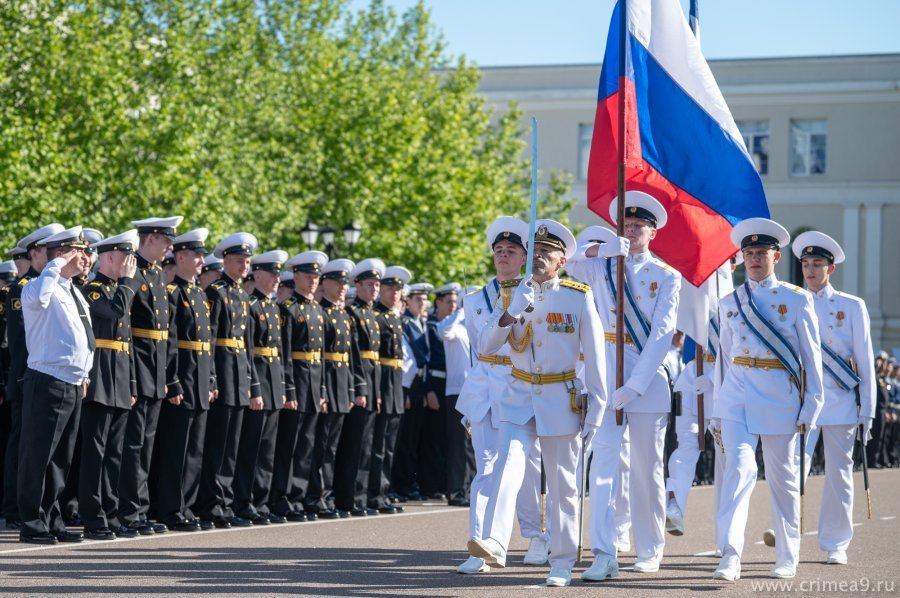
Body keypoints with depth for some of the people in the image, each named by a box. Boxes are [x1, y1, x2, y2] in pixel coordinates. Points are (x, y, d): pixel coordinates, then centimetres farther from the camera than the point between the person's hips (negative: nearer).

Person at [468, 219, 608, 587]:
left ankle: (563, 563, 12)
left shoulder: (579, 297, -4)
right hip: (519, 397, 2)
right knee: (508, 464, -19)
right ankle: (494, 544, -32)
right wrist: (510, 314, -19)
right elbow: (486, 347, -1)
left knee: (562, 484, 4)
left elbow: (595, 355, -3)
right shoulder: (515, 294, 5)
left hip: (562, 400, -2)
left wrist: (596, 410, -6)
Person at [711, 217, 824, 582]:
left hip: (779, 398, -1)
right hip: (737, 398, 1)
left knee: (783, 479, 8)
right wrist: (718, 411, 13)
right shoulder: (730, 304, 10)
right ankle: (730, 558, -23)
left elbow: (812, 357, 2)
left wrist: (810, 407, -3)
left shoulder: (797, 300, 2)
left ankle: (787, 559, 20)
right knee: (739, 469, -15)